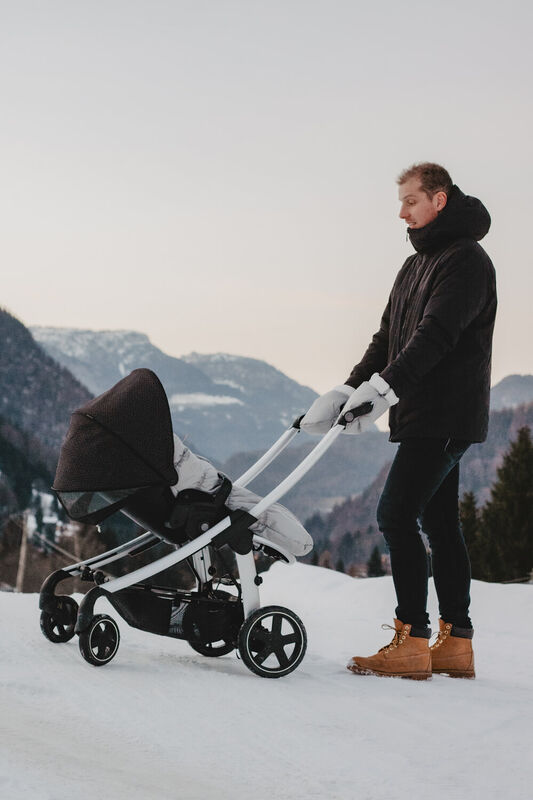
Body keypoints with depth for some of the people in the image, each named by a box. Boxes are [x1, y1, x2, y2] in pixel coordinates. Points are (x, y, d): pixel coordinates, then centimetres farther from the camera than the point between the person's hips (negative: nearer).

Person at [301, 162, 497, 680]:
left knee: (396, 512, -14)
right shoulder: (415, 266, 20)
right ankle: (456, 643, 12)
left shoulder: (466, 259, -9)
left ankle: (411, 641, -12)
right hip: (423, 415, 9)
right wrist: (347, 390, 5)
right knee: (439, 523, 8)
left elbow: (436, 334, -22)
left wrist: (385, 386, -30)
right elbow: (387, 340, 18)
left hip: (447, 415, -9)